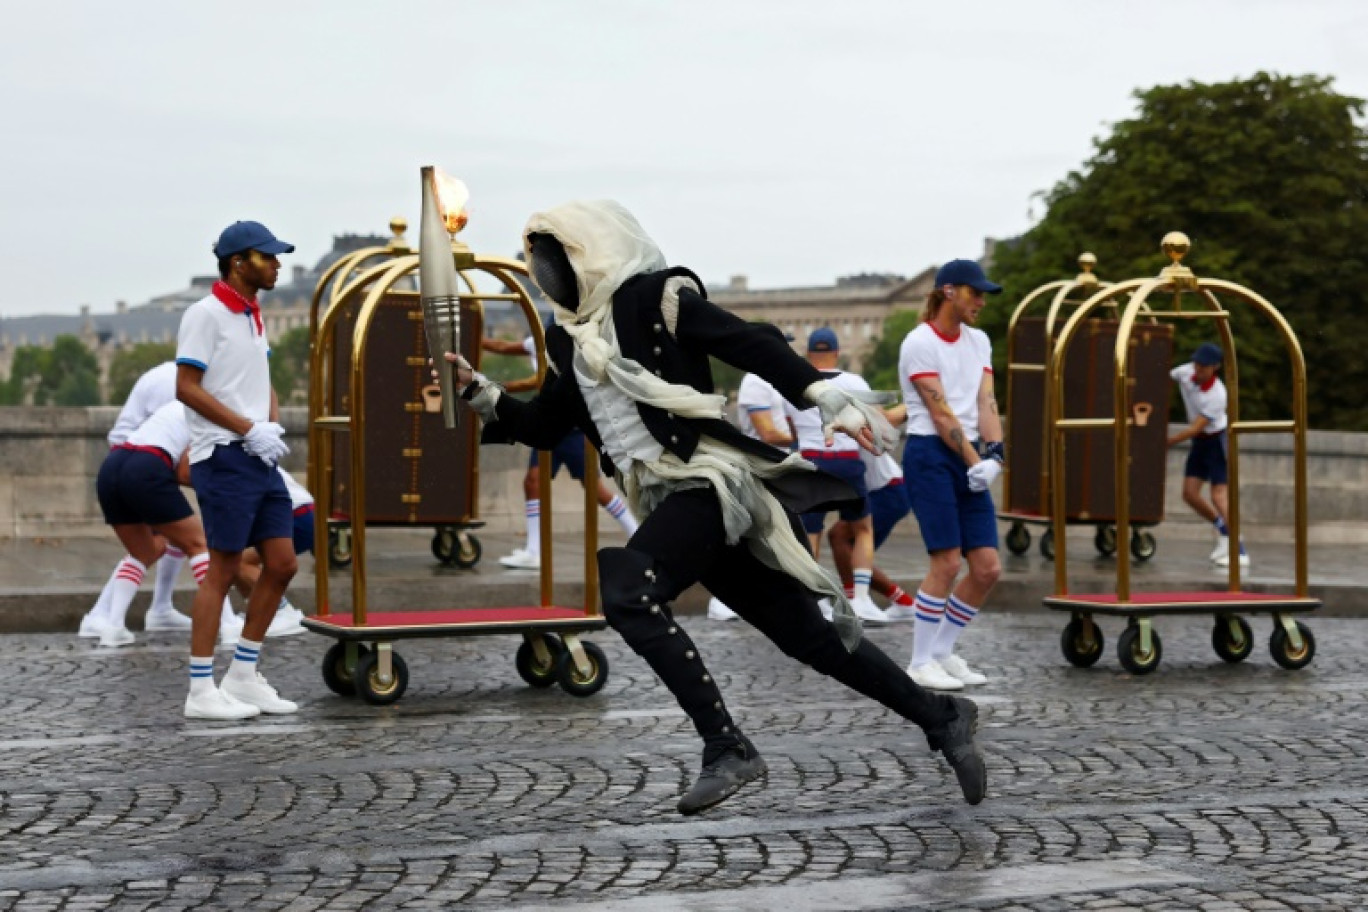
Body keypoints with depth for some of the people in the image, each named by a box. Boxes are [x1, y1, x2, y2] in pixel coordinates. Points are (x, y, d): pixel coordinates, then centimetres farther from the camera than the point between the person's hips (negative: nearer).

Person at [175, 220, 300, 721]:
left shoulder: (254, 316, 15)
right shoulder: (206, 314, -11)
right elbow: (186, 387, -16)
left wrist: (273, 426, 3)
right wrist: (249, 430, -18)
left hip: (261, 459, 8)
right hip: (224, 458, -8)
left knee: (281, 563, 7)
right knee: (222, 571, -5)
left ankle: (243, 676, 17)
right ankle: (201, 690, 2)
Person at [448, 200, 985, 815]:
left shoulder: (654, 297, -5)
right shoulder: (570, 339, 18)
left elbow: (754, 346, -12)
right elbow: (542, 426, 24)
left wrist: (830, 401, -21)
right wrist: (475, 390, 11)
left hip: (709, 479, -7)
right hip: (670, 501, 7)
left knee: (626, 591, -26)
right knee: (805, 633, 7)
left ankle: (726, 749, -23)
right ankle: (941, 718, 19)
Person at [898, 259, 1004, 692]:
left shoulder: (978, 340, 15)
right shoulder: (919, 343, -7)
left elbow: (986, 402, 5)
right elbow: (940, 413, -13)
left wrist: (994, 452, -10)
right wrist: (974, 461, -16)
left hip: (970, 458, 7)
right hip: (930, 456, -7)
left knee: (988, 567, 1)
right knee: (947, 561, -12)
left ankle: (943, 651, 17)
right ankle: (920, 663, 0)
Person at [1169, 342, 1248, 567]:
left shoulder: (1217, 395, -28)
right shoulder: (1186, 372, -10)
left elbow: (1195, 429, -27)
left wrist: (1165, 442, -25)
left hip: (1218, 440, -7)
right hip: (1199, 441, 7)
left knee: (1219, 496, -15)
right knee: (1190, 493, 2)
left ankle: (1240, 552, -15)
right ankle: (1223, 531, 22)